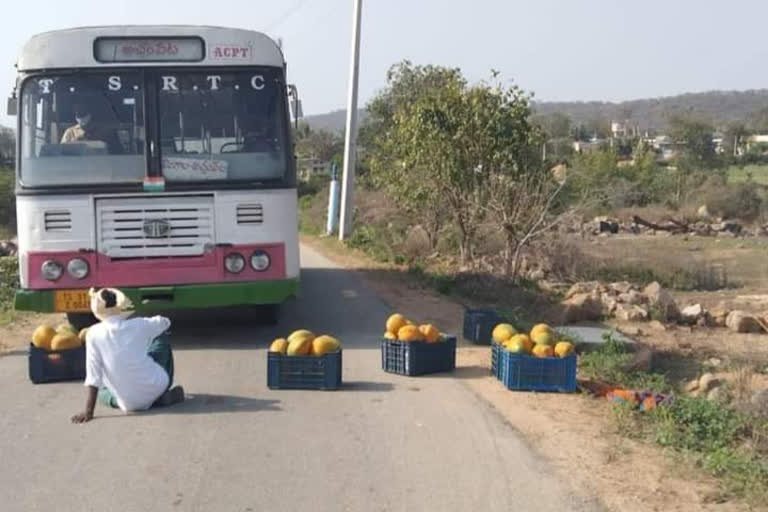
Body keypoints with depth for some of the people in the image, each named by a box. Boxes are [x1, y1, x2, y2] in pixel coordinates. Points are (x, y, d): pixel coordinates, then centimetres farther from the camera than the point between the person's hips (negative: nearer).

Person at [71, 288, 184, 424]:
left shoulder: (94, 334, -9)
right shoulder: (138, 325, -5)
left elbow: (93, 376, -11)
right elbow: (165, 322, 17)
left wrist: (88, 412, -7)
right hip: (156, 388, 0)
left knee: (102, 392, 35)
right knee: (161, 339, 23)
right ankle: (165, 394, 23)